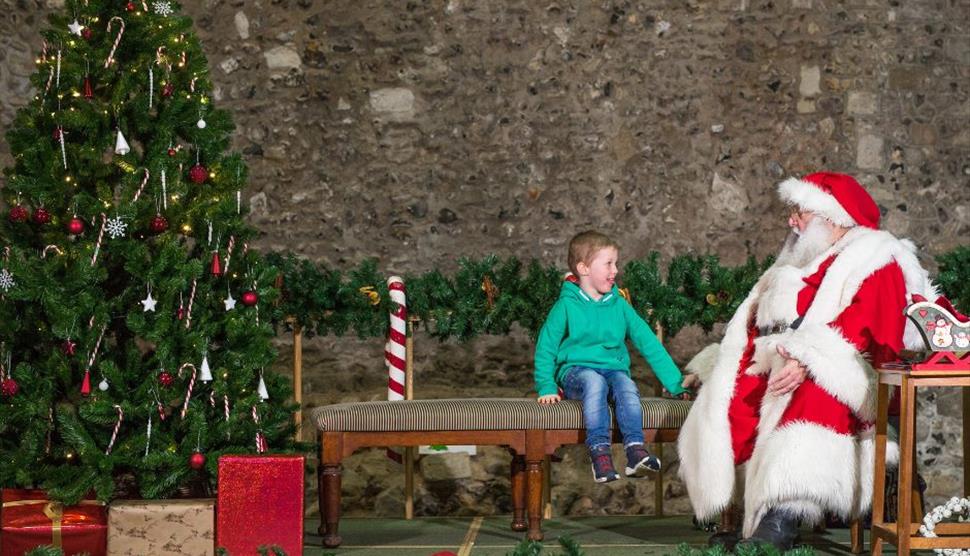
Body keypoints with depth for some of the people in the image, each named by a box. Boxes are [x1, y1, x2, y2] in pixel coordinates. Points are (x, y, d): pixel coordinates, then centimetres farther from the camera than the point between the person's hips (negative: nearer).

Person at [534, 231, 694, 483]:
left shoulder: (619, 306, 9)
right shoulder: (567, 305, 0)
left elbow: (649, 343, 9)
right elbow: (545, 348, 3)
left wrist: (675, 383, 4)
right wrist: (547, 387, -9)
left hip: (614, 369, 3)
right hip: (576, 370, -3)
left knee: (626, 385, -31)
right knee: (594, 381, -36)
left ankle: (635, 449, -46)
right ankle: (599, 453, -45)